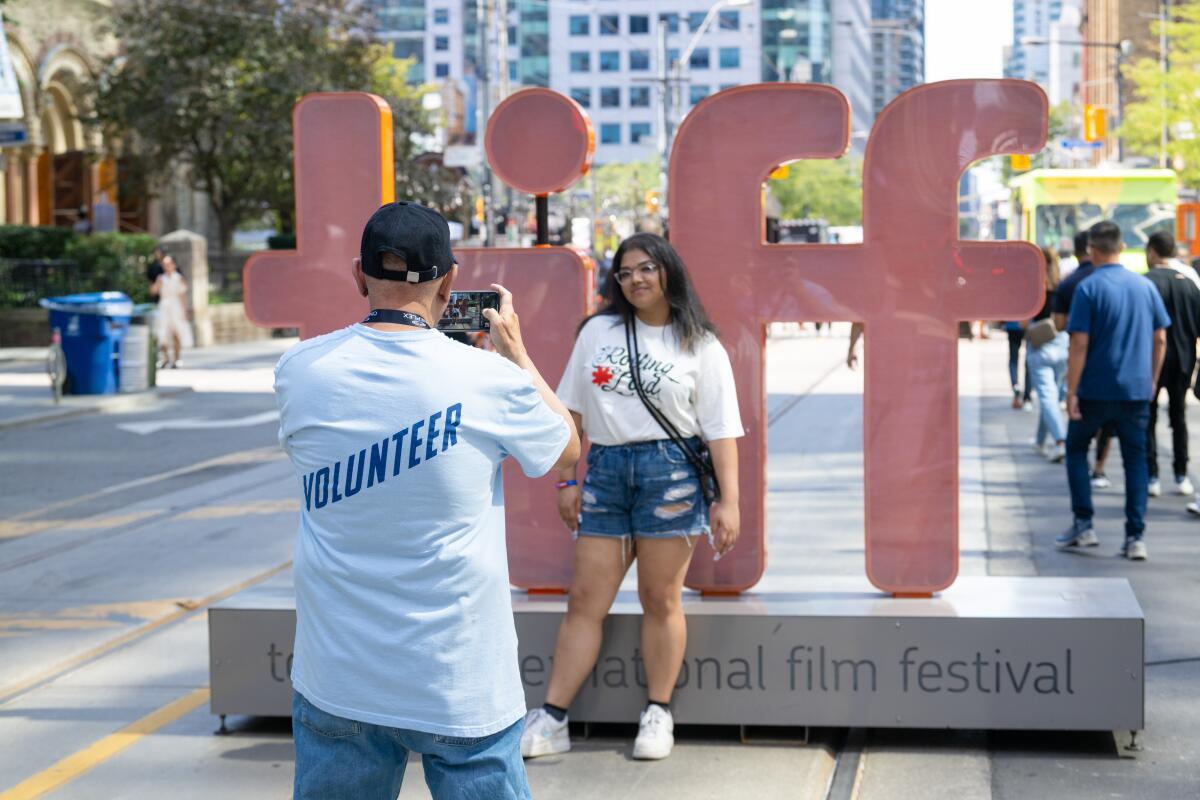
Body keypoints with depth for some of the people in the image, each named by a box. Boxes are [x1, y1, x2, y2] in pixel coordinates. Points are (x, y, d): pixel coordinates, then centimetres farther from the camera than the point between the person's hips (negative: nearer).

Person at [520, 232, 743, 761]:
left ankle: (658, 715, 13)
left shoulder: (701, 347, 3)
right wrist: (567, 480, 8)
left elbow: (721, 431, -1)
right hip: (604, 471, 3)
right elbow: (573, 410, 12)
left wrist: (728, 501, -7)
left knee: (660, 601, 2)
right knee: (584, 600, 2)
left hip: (670, 472, -2)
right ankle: (551, 719, 4)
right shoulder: (598, 332, 10)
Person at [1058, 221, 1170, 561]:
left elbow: (1079, 344, -14)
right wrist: (1151, 380, 18)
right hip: (1136, 389, 4)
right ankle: (1136, 537, 2)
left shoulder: (1088, 288, -10)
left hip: (1096, 389, -3)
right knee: (1135, 459, 7)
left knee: (1076, 449, 15)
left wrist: (1071, 391, -11)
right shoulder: (1146, 286, 4)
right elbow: (1160, 339, 8)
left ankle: (1083, 525, 12)